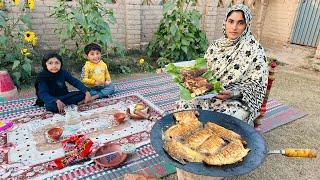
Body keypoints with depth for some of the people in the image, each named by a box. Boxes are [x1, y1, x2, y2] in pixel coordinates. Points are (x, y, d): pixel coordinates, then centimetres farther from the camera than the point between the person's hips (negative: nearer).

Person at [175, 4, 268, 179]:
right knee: (183, 106, -18)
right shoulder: (216, 45, 7)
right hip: (210, 94, 5)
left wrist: (234, 92, -23)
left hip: (238, 100, -4)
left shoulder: (254, 49, -8)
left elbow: (258, 85, -9)